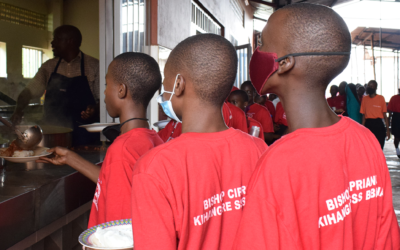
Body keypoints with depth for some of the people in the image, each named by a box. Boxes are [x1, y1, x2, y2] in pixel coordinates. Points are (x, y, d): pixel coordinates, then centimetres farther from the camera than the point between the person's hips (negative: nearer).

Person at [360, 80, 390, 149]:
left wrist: (387, 129, -4)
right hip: (368, 125, 2)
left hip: (379, 124, -2)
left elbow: (384, 115, 1)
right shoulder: (365, 99, 6)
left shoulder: (381, 98, 0)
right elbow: (363, 115, 8)